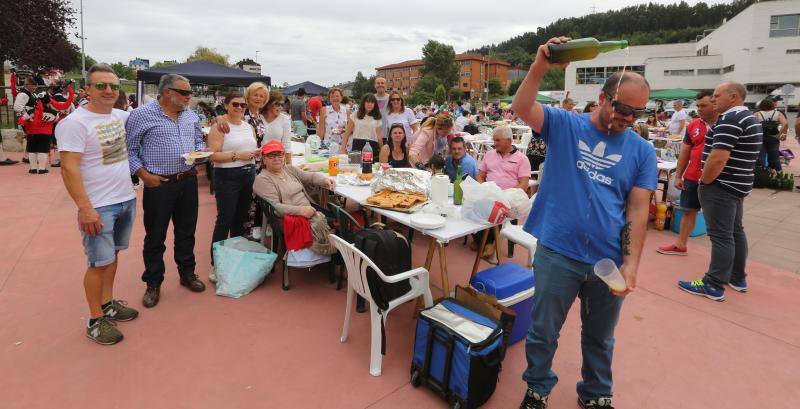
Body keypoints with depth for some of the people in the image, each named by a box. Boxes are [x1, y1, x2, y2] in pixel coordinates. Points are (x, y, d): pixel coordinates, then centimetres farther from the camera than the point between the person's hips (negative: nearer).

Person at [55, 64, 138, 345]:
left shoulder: (120, 116, 7)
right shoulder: (75, 123, -14)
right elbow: (69, 168, -18)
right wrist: (85, 208, -22)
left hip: (126, 200, 7)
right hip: (98, 207, -7)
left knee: (113, 255, 17)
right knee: (100, 263, 0)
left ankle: (107, 304, 31)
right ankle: (95, 321, 14)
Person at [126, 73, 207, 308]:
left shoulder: (192, 116, 8)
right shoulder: (142, 115, -8)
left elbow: (199, 141, 21)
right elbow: (129, 149, -5)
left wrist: (200, 152, -1)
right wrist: (144, 175, -12)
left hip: (188, 181, 5)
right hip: (158, 184, -4)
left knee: (187, 231, 15)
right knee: (155, 236, 6)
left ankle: (187, 274, 31)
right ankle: (153, 284, 22)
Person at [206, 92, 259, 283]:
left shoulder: (249, 127, 13)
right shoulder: (219, 127, -7)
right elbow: (212, 155, -15)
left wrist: (257, 152, 1)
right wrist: (237, 156, -20)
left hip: (248, 174, 6)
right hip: (227, 176, -6)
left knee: (241, 219, 14)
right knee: (225, 220, -5)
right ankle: (216, 265, 5)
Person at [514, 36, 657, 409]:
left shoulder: (642, 151, 3)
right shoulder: (564, 125, -1)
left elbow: (638, 210, -1)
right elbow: (522, 108, -17)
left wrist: (631, 264, -8)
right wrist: (540, 67, -30)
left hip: (609, 260, 2)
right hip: (557, 253, -2)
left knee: (599, 338, 21)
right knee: (543, 332, 13)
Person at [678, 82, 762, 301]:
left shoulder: (730, 119, -19)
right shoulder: (750, 118, 15)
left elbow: (718, 158, -27)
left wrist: (704, 182, -14)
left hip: (722, 187, -11)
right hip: (738, 185, 11)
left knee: (721, 236, -6)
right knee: (735, 232, 18)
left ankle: (714, 286, 0)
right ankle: (738, 278, 29)